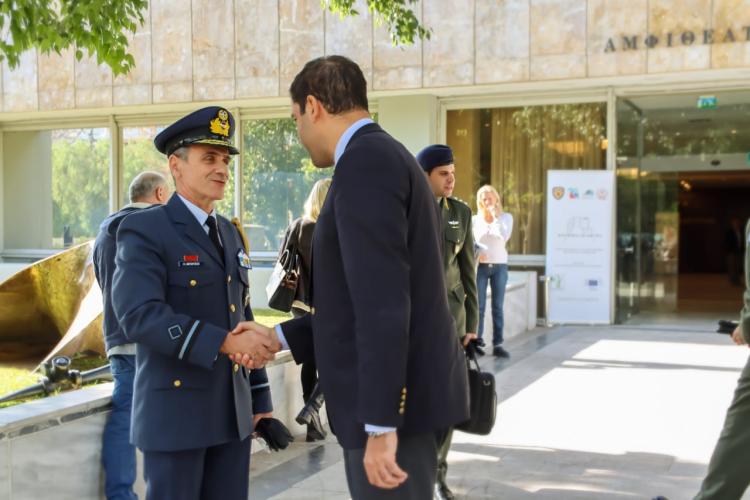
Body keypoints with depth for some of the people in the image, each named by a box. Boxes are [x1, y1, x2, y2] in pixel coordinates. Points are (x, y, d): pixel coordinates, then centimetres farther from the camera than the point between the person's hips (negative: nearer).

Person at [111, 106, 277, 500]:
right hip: (175, 409, -6)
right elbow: (140, 316, -23)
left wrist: (259, 397, 15)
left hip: (231, 410, 7)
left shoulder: (230, 234, 13)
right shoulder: (143, 231, -10)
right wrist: (225, 343, -28)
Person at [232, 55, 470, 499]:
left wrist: (380, 425, -23)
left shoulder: (365, 161, -15)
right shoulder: (385, 158, 16)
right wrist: (280, 338, 17)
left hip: (394, 402, -10)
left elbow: (384, 301, -23)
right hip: (405, 393, 10)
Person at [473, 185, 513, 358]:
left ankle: (498, 344, 2)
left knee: (498, 307, 0)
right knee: (479, 306, -4)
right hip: (481, 266, 0)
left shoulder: (506, 217, 3)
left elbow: (505, 236, -14)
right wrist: (476, 252, -18)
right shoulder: (475, 220, 4)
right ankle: (477, 341, 1)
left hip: (500, 266, 0)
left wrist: (496, 216, -10)